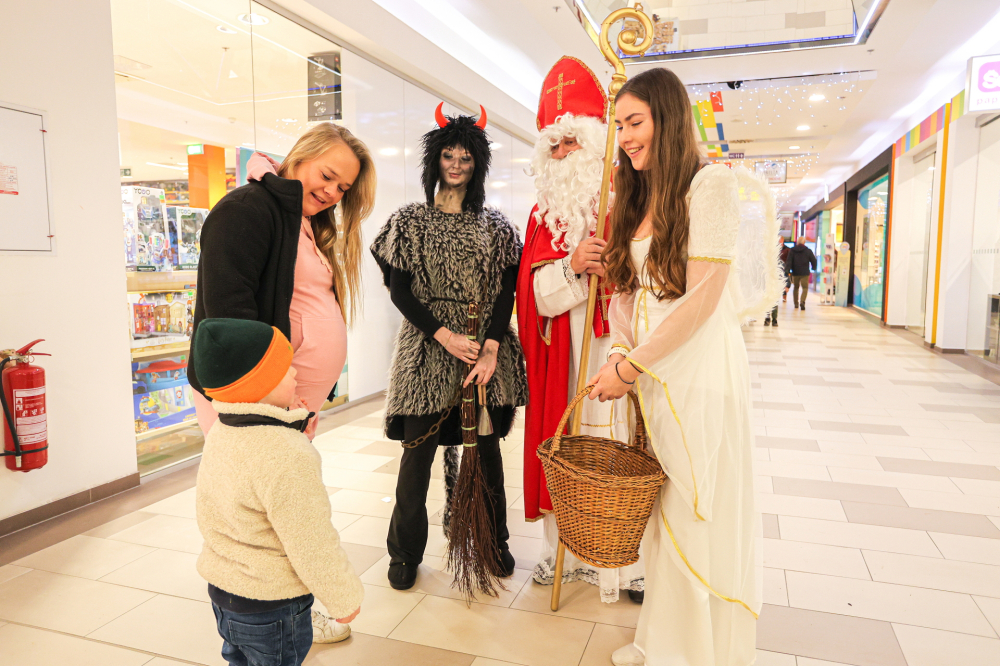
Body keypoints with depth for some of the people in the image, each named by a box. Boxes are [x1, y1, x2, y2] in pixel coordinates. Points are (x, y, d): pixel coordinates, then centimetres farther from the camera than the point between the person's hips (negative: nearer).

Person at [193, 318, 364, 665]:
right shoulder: (288, 457, -32)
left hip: (222, 587, 8)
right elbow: (313, 545, -27)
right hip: (271, 609, -8)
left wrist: (293, 428, 1)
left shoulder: (221, 433, -3)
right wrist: (345, 598, -12)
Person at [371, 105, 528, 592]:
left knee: (486, 450, 9)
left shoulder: (495, 225, 9)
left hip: (485, 351, 2)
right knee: (417, 452, 3)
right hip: (427, 350, -1)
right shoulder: (410, 221, 5)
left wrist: (490, 350, -11)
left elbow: (506, 291, 2)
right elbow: (399, 291, -1)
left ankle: (494, 541, 28)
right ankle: (405, 552, 20)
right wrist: (446, 336, -12)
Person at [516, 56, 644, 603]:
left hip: (616, 348, -3)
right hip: (561, 355, 3)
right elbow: (536, 293, 2)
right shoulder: (543, 216, 12)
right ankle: (565, 550, 25)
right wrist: (570, 267, -16)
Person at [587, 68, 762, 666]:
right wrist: (621, 358, -5)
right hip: (651, 374, 7)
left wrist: (630, 368, -13)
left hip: (701, 371, -6)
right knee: (662, 513, 14)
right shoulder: (639, 198, 14)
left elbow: (702, 298, -16)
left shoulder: (711, 183, -9)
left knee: (703, 515, 4)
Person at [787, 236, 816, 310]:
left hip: (795, 273, 2)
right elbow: (813, 260, 3)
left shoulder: (792, 250, 1)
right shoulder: (808, 251, -2)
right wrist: (814, 268, 22)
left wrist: (788, 271, -5)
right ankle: (802, 302, -25)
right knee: (805, 288, -2)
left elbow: (789, 261, -5)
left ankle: (796, 304, 19)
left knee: (795, 287, 16)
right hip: (805, 273, -2)